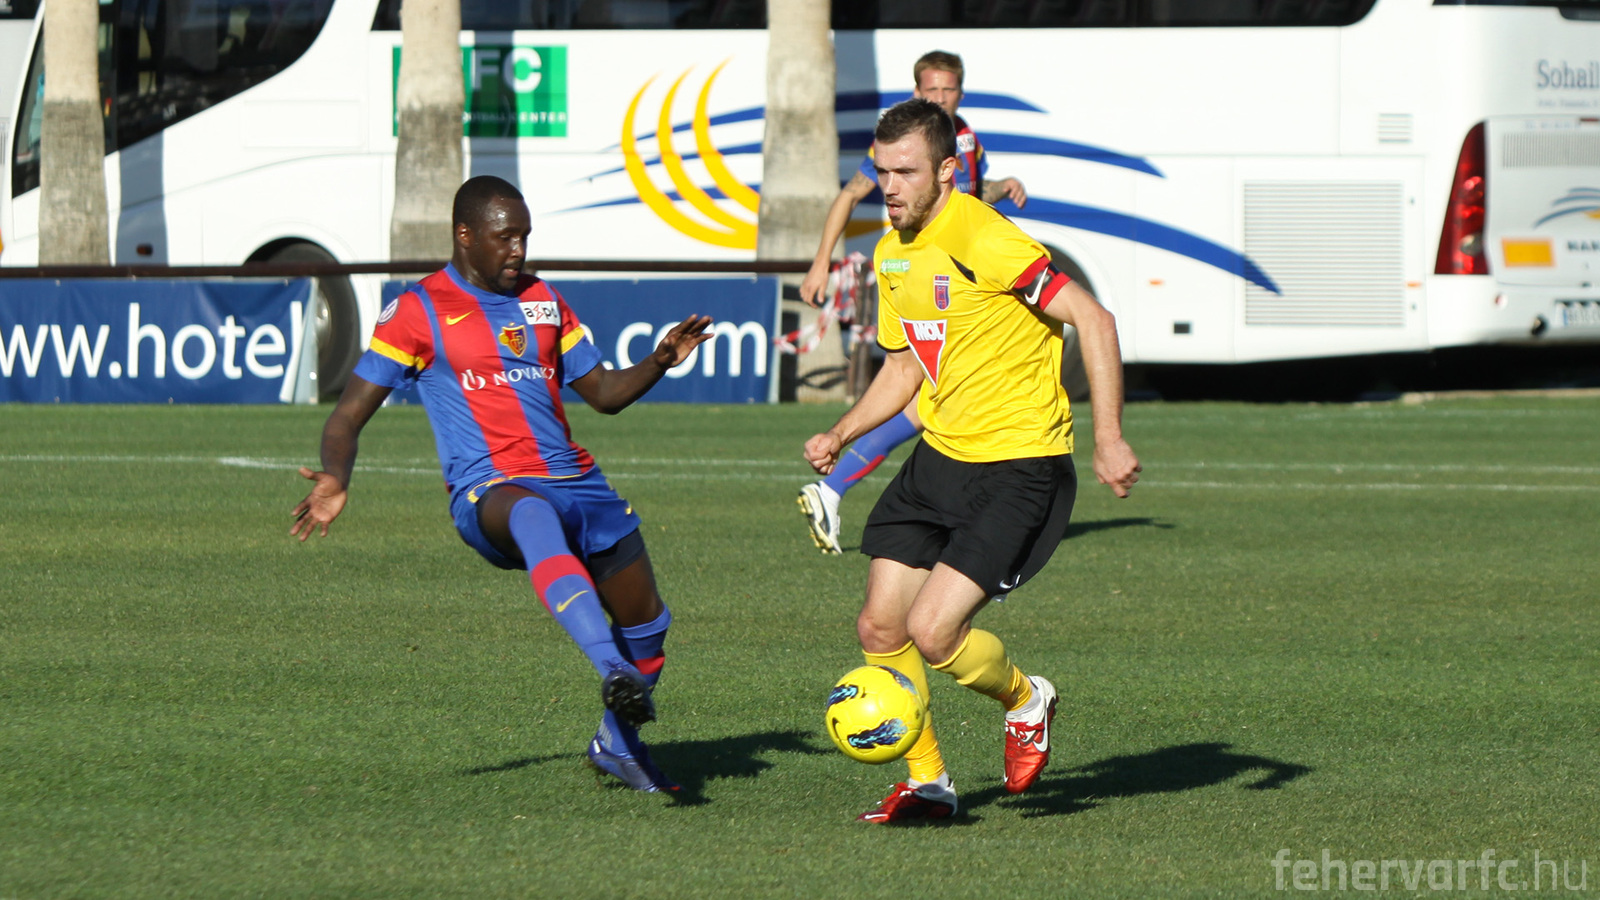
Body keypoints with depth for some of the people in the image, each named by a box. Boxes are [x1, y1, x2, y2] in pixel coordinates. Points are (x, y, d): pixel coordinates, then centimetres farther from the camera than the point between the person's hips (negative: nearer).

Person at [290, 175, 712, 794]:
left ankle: (618, 743, 35)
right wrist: (336, 478, -21)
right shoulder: (418, 312, 2)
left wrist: (661, 361, 4)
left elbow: (603, 393, 24)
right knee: (535, 517, -42)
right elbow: (350, 413, -1)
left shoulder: (543, 301, 18)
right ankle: (614, 675, -56)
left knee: (645, 622, 8)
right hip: (490, 490, -7)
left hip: (575, 482, 7)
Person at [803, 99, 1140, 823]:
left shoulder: (983, 240, -19)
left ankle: (1025, 699, 14)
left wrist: (1108, 438, -23)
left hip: (1019, 469, -8)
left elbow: (1093, 320, -19)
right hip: (940, 458, 8)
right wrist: (841, 435, 9)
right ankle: (926, 782, 21)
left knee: (932, 632, -17)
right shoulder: (892, 254, 8)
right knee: (879, 629, 3)